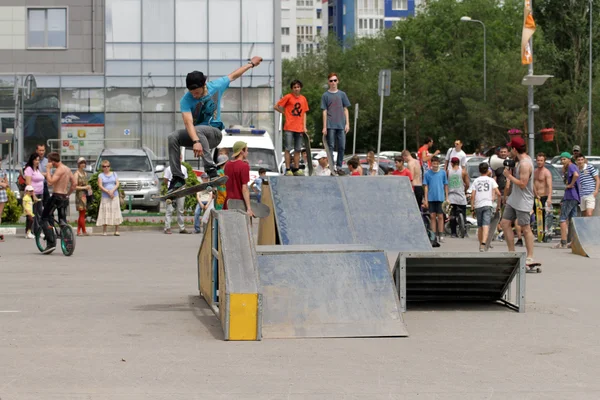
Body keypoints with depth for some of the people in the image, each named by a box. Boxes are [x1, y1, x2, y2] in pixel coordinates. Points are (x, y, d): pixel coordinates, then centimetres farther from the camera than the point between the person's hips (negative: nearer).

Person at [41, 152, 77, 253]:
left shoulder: (60, 169, -16)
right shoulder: (67, 169, 12)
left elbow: (50, 182, -25)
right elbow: (74, 183, 17)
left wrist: (48, 169, -17)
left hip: (56, 197, -9)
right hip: (65, 198, 9)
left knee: (45, 218, 0)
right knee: (62, 220, 18)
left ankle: (51, 243, -11)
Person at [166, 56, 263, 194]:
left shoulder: (216, 86, -7)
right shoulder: (186, 100, -15)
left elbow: (233, 75, 12)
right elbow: (188, 122, -30)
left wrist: (251, 64, 25)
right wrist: (196, 141, -48)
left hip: (214, 133, -2)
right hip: (194, 135, 2)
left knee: (198, 130, -36)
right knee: (173, 137, -26)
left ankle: (211, 170, -44)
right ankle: (178, 178, -23)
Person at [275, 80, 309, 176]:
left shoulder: (303, 99, 10)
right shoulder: (288, 97, -2)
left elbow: (304, 113, 15)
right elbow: (276, 107, 1)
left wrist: (304, 126, 8)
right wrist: (284, 112, 1)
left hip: (299, 128, 4)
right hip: (289, 128, -4)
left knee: (298, 150, 7)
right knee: (288, 149, -3)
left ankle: (296, 169, 13)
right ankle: (288, 169, -1)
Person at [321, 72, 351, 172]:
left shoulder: (342, 94, 10)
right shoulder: (325, 95, 3)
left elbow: (345, 109, 11)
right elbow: (324, 111, 2)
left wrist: (347, 124, 2)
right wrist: (324, 127, -3)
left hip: (341, 125, 2)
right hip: (330, 125, -2)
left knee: (341, 147, 2)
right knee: (331, 146, -1)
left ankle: (339, 166, 12)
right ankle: (330, 167, 2)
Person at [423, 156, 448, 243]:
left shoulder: (443, 173, 3)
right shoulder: (427, 173, 2)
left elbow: (446, 185, 8)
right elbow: (426, 186, 5)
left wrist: (447, 198, 4)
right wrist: (426, 199, 0)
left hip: (440, 198, 0)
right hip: (431, 198, 0)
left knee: (440, 217, 0)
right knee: (433, 217, 5)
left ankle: (440, 235, 6)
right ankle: (434, 236, 9)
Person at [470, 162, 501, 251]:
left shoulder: (476, 181, 8)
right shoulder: (491, 180, 5)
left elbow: (472, 196, 1)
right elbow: (498, 194, -4)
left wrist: (472, 208, 6)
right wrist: (498, 205, 8)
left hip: (478, 205, 2)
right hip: (488, 204, -2)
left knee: (480, 226, 14)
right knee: (486, 225, -13)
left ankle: (481, 245, 24)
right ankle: (483, 243, -32)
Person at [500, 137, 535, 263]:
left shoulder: (525, 164, -22)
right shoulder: (524, 158, 9)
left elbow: (522, 184, -25)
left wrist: (509, 176, -15)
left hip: (523, 202, -10)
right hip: (514, 199, 10)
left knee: (525, 229, -3)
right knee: (505, 223, 10)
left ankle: (530, 257, 3)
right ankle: (511, 252, 16)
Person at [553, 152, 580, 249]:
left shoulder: (571, 166, -10)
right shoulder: (574, 167, 20)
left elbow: (576, 175, -29)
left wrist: (570, 185, -19)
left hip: (570, 196, -10)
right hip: (575, 197, 10)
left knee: (563, 219, -10)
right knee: (572, 219, 12)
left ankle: (563, 243, -15)